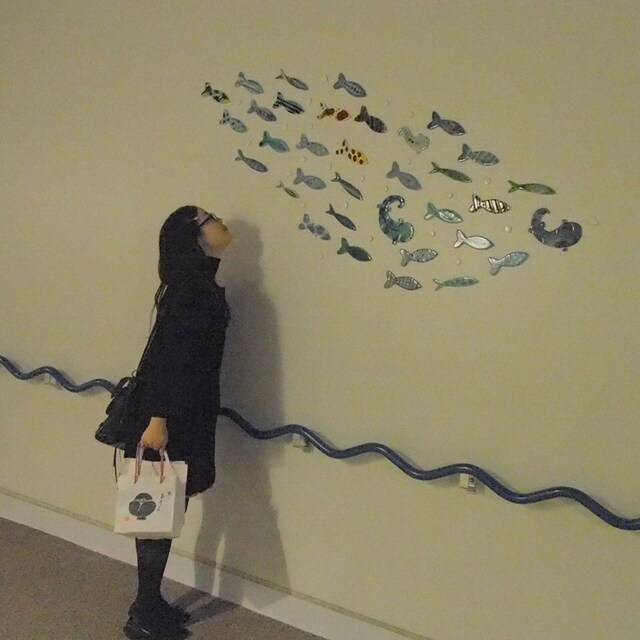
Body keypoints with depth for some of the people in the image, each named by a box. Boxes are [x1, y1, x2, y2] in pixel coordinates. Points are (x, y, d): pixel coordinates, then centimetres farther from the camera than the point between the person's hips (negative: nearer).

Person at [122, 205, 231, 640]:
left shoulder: (198, 282, 12)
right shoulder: (192, 285, -17)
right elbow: (168, 355, -23)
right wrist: (157, 418, -25)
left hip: (183, 412, 9)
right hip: (173, 414, -9)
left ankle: (150, 602, 30)